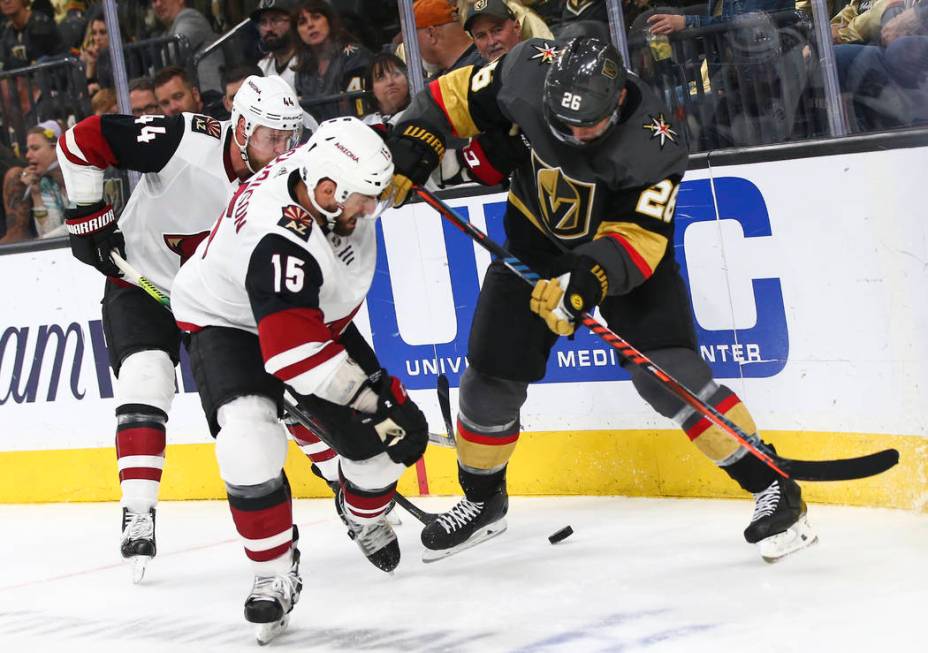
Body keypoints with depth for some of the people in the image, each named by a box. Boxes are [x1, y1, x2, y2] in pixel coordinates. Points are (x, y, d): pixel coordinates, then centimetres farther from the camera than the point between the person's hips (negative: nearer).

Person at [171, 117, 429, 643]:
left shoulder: (325, 169, -21)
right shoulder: (280, 243, -43)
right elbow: (297, 354, -41)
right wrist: (380, 396, -33)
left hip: (317, 313, 7)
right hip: (230, 323, -7)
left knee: (386, 435, 0)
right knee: (250, 442, -31)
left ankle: (365, 515, 35)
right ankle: (276, 575, -13)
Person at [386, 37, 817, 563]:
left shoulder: (653, 143, -32)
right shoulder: (529, 74, -24)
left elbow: (639, 235, -32)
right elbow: (461, 95, -7)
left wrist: (586, 282, -46)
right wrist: (409, 149, -12)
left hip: (625, 243, -4)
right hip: (535, 238, 4)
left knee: (666, 370, -20)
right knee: (491, 377, 5)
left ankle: (772, 487, -12)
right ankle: (482, 500, 30)